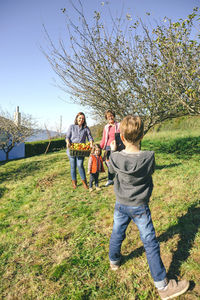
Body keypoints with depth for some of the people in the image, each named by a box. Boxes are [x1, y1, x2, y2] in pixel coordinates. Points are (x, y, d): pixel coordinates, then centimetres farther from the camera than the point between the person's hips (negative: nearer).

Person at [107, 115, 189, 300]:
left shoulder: (115, 158, -16)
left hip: (121, 205, 3)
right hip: (140, 207, -3)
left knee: (117, 234, 23)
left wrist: (113, 150, 19)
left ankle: (114, 261, 49)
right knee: (150, 244, 9)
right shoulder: (149, 157, -23)